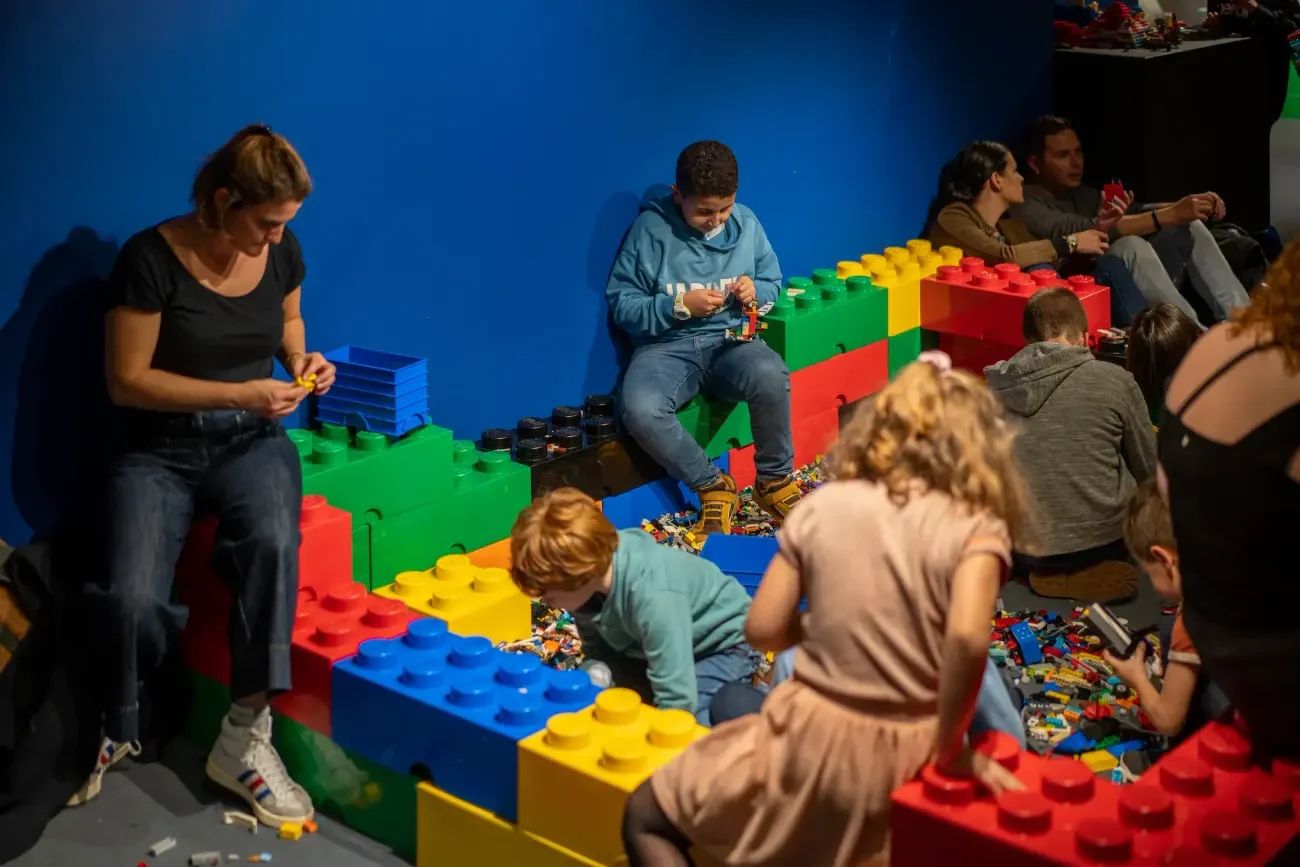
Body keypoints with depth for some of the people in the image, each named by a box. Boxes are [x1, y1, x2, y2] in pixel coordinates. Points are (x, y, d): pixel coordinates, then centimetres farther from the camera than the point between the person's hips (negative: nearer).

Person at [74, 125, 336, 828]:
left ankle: (243, 737, -20)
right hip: (159, 448, -3)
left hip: (251, 441, 3)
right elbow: (126, 381, -14)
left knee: (273, 545, -32)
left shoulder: (282, 250, -1)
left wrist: (301, 358, -2)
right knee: (134, 599, -26)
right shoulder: (151, 257, -16)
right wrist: (238, 394, -21)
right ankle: (112, 732, 7)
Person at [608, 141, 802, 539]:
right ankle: (713, 486, -10)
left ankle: (775, 480, -8)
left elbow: (773, 283, 16)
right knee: (640, 410, -34)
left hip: (730, 339, 2)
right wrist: (680, 305, -18)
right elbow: (621, 303, -5)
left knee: (771, 376, -34)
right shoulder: (651, 228, -7)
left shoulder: (746, 223, 4)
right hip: (667, 344, -2)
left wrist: (755, 290, -8)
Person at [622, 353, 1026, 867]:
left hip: (812, 740, -1)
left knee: (646, 817, 17)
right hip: (904, 759, 1)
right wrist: (950, 747, -15)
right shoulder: (976, 527, -9)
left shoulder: (822, 506, -3)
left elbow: (763, 630, -2)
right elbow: (967, 639, -27)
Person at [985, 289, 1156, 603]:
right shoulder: (1115, 380, -9)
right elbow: (1148, 471, 2)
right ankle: (1090, 571, 5)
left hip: (1023, 552, 3)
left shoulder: (994, 390, -2)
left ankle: (1052, 573, 6)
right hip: (1105, 539, -2)